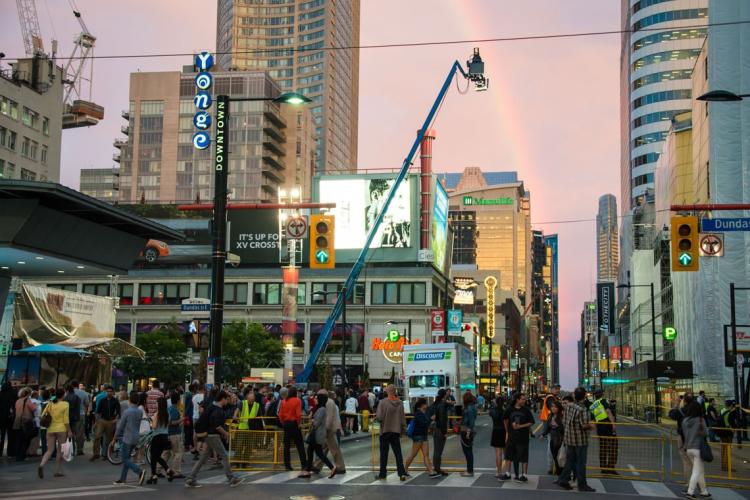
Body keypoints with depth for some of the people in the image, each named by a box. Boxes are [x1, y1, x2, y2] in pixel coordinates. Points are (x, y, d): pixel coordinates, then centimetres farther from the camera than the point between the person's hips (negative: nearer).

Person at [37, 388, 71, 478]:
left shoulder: (50, 404, 6)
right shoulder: (65, 404, -6)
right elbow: (66, 419, -9)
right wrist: (69, 431, -3)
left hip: (50, 429, 3)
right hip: (61, 429, -3)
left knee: (50, 450, 8)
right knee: (60, 451, 9)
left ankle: (41, 465, -17)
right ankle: (58, 471, 11)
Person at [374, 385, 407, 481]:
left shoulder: (383, 402, -14)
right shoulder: (400, 403, -2)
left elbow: (379, 417, -18)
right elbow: (403, 418, 2)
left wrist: (376, 416, 5)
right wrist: (403, 430, 12)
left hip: (385, 431, -3)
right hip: (396, 431, 3)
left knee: (384, 453, 7)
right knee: (398, 453, 6)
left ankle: (382, 474, 14)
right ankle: (402, 473, -1)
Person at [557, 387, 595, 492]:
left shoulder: (568, 406, 2)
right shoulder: (582, 409, -19)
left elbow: (564, 421, 8)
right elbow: (585, 425, -22)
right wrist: (590, 425, -2)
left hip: (569, 439, 6)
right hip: (580, 440, -6)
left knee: (569, 460, 16)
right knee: (581, 463, 2)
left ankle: (563, 479, 15)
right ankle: (582, 485, 8)